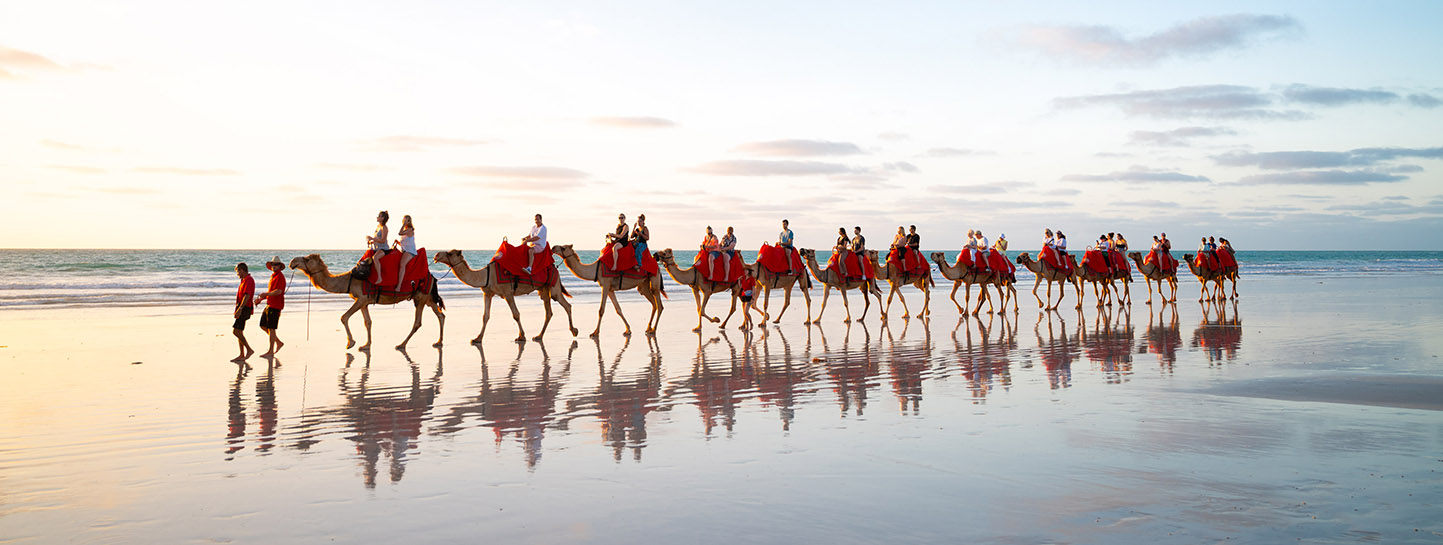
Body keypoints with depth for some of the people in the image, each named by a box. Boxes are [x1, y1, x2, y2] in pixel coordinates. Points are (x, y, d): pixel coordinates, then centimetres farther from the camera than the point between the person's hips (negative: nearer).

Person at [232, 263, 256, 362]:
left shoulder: (249, 280, -14)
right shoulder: (244, 280, 18)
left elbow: (247, 296, -23)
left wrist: (239, 309, -30)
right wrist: (237, 310, 25)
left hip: (244, 309, -10)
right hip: (241, 308, 10)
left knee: (236, 331, -15)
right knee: (239, 332, 9)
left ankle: (249, 349, -7)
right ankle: (242, 355, 11)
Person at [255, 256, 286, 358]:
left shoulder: (280, 277, -12)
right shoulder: (272, 276, 18)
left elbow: (278, 291, -24)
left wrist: (266, 294, -26)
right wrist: (261, 298, 12)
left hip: (275, 306, -10)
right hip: (269, 305, 10)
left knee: (271, 328, -6)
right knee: (263, 325, 12)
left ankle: (271, 351, 0)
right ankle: (278, 342, 22)